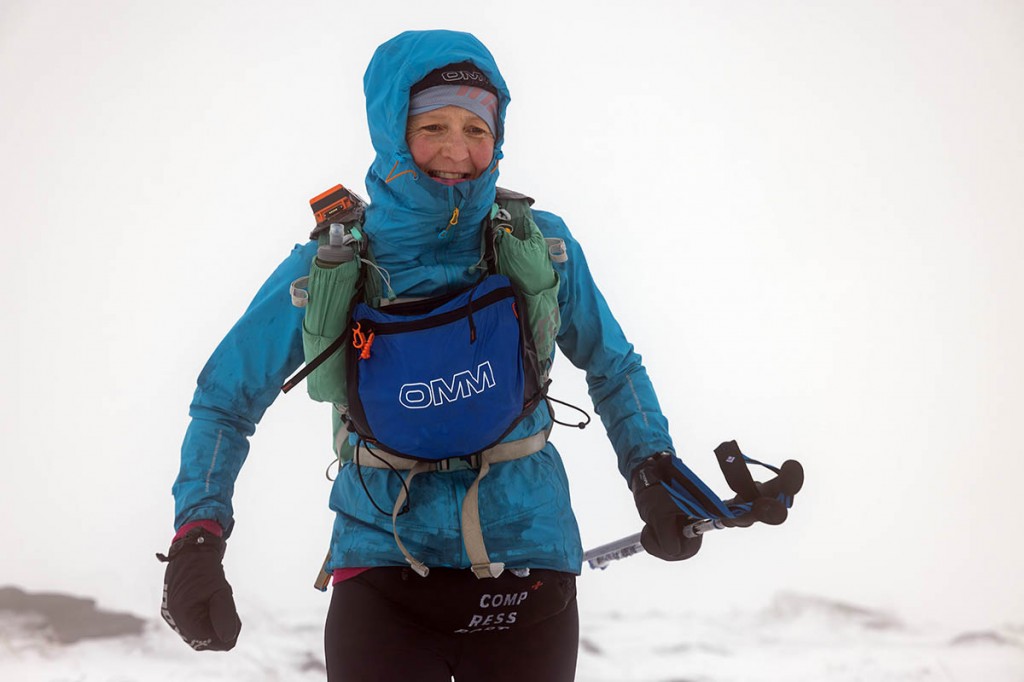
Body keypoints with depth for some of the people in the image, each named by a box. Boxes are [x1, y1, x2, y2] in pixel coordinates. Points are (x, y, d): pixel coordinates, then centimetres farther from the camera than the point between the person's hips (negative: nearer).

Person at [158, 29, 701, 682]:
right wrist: (197, 537, -9)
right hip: (383, 560, -1)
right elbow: (226, 401, 4)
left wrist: (654, 475, -1)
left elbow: (614, 368, 15)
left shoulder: (541, 245, -1)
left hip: (526, 554, 1)